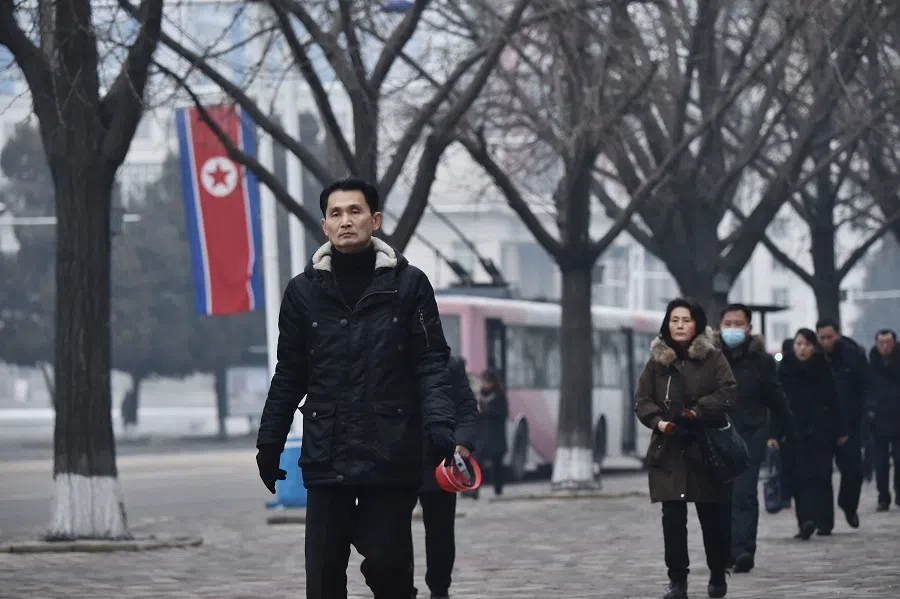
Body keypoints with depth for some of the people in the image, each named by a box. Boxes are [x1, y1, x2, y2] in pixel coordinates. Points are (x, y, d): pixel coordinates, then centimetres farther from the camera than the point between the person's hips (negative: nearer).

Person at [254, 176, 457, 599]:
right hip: (325, 458, 2)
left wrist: (439, 425, -15)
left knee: (388, 564, -1)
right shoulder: (304, 290, 8)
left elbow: (432, 363, -1)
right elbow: (290, 375, 13)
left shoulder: (408, 285, 3)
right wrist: (269, 441, 10)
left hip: (392, 458, -2)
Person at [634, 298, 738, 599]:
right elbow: (642, 400, 7)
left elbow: (728, 394, -9)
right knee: (672, 517, -5)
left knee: (713, 517, 4)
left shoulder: (713, 357, 1)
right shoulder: (656, 361, 8)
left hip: (707, 448, -2)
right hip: (669, 449, 2)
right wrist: (658, 421, -12)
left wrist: (696, 411, -20)